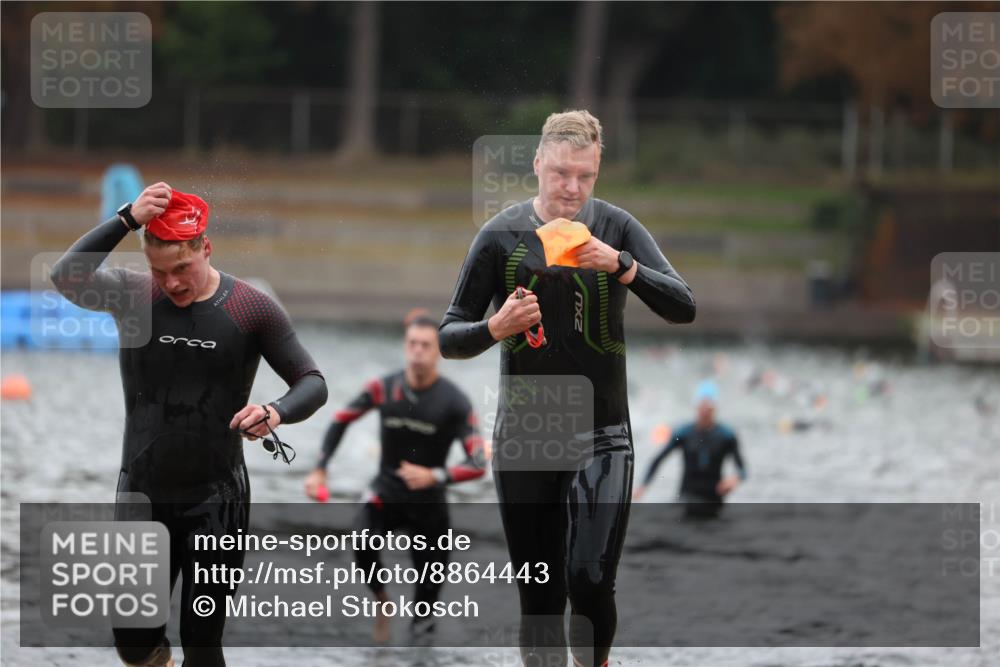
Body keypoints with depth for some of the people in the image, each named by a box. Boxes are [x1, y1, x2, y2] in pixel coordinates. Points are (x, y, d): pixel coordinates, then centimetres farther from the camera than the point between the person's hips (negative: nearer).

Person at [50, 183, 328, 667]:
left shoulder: (251, 309, -7)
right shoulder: (135, 295, -5)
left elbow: (312, 383, -4)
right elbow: (67, 278, -23)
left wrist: (276, 412, -27)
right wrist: (128, 219, -34)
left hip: (214, 499, -2)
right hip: (141, 494, 2)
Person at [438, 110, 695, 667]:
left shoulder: (616, 227, -2)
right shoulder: (502, 235, -2)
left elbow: (683, 307, -11)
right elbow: (450, 337, 1)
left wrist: (620, 265, -26)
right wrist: (497, 328, -19)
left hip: (602, 434, -1)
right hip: (524, 434, 1)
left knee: (591, 580, -15)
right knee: (539, 597, 3)